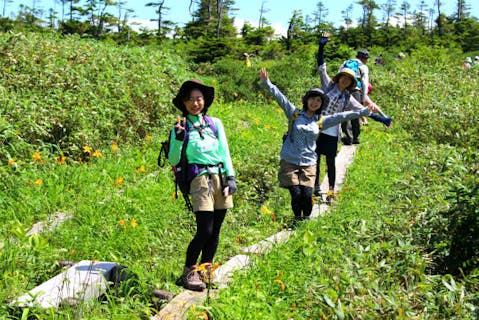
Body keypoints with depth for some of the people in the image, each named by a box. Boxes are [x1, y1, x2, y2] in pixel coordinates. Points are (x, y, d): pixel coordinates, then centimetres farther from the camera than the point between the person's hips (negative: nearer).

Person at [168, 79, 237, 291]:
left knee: (215, 231, 6)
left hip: (221, 178, 4)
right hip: (200, 180, -4)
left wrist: (231, 176, 3)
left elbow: (225, 152, 12)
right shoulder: (181, 127, 3)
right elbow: (173, 160, -3)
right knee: (205, 230, -12)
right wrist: (178, 138, -16)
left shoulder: (215, 123, 13)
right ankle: (189, 273, 3)